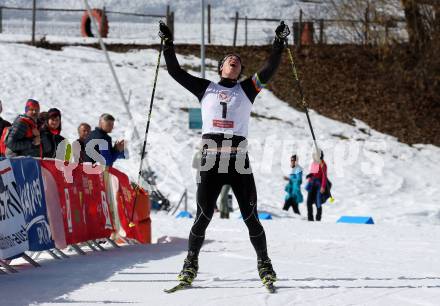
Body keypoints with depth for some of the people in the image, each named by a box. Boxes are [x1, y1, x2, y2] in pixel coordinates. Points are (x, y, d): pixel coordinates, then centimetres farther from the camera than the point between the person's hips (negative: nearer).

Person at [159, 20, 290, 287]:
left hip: (239, 160, 0)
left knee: (251, 217, 0)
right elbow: (175, 72, 11)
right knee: (203, 216, -2)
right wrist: (168, 44, 5)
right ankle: (191, 263, 12)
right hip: (211, 160, 0)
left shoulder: (246, 89, 13)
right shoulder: (206, 88, 14)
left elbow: (270, 70, 2)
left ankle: (264, 263, 12)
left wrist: (279, 44, -6)